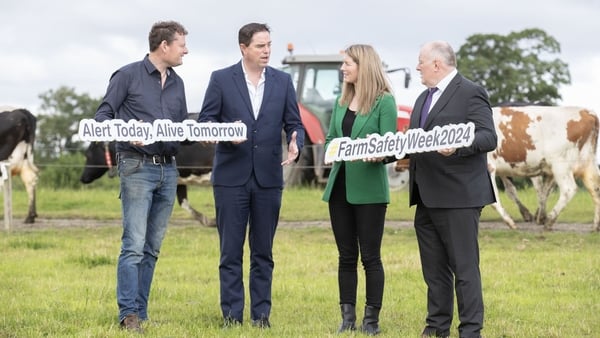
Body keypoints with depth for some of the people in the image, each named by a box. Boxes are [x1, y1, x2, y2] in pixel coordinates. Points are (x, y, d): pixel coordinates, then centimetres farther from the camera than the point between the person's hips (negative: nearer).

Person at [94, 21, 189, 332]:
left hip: (168, 169, 6)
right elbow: (102, 116, -3)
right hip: (137, 167, -6)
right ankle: (128, 315, -10)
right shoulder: (128, 75, -3)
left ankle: (141, 312, 11)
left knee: (152, 248, 7)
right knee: (134, 245, -11)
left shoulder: (177, 83, 16)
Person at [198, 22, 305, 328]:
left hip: (268, 177, 2)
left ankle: (261, 314, 12)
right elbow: (204, 122, -1)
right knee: (230, 251, 1)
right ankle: (231, 314, 7)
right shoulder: (221, 79, -1)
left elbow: (294, 124, 7)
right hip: (231, 176, -2)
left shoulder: (282, 81, 6)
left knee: (263, 252, 7)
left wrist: (295, 144, -15)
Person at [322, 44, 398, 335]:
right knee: (346, 256, 9)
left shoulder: (384, 101, -7)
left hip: (369, 188, -6)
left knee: (370, 256, 0)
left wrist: (375, 155, -32)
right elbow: (330, 139, 15)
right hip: (339, 186, 6)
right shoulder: (341, 102, 12)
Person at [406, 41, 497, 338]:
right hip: (427, 198, 9)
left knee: (464, 266, -5)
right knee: (434, 267, 13)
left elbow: (489, 137, -15)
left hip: (458, 195, -9)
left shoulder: (470, 93, -7)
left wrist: (457, 146, -32)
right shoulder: (424, 98, 20)